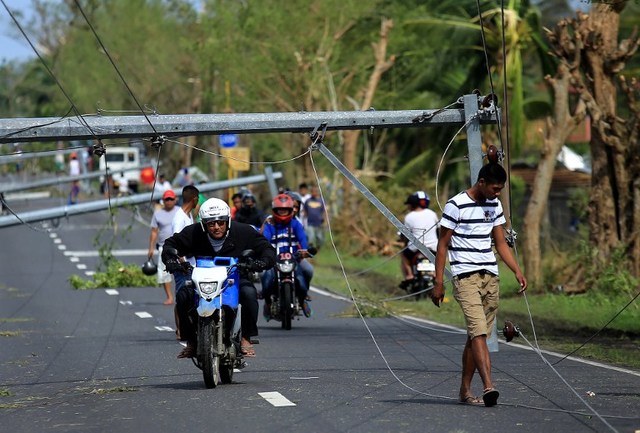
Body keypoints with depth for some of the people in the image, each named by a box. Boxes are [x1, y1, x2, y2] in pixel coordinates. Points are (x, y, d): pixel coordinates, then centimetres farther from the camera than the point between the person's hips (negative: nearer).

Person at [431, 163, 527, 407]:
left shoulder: (494, 206, 13)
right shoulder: (456, 206, -7)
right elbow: (442, 245, -5)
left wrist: (517, 271, 7)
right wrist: (438, 282, -8)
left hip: (490, 277, 7)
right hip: (466, 277, -7)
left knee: (477, 335, 7)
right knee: (478, 331, -19)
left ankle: (465, 391, 13)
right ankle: (488, 387, -29)